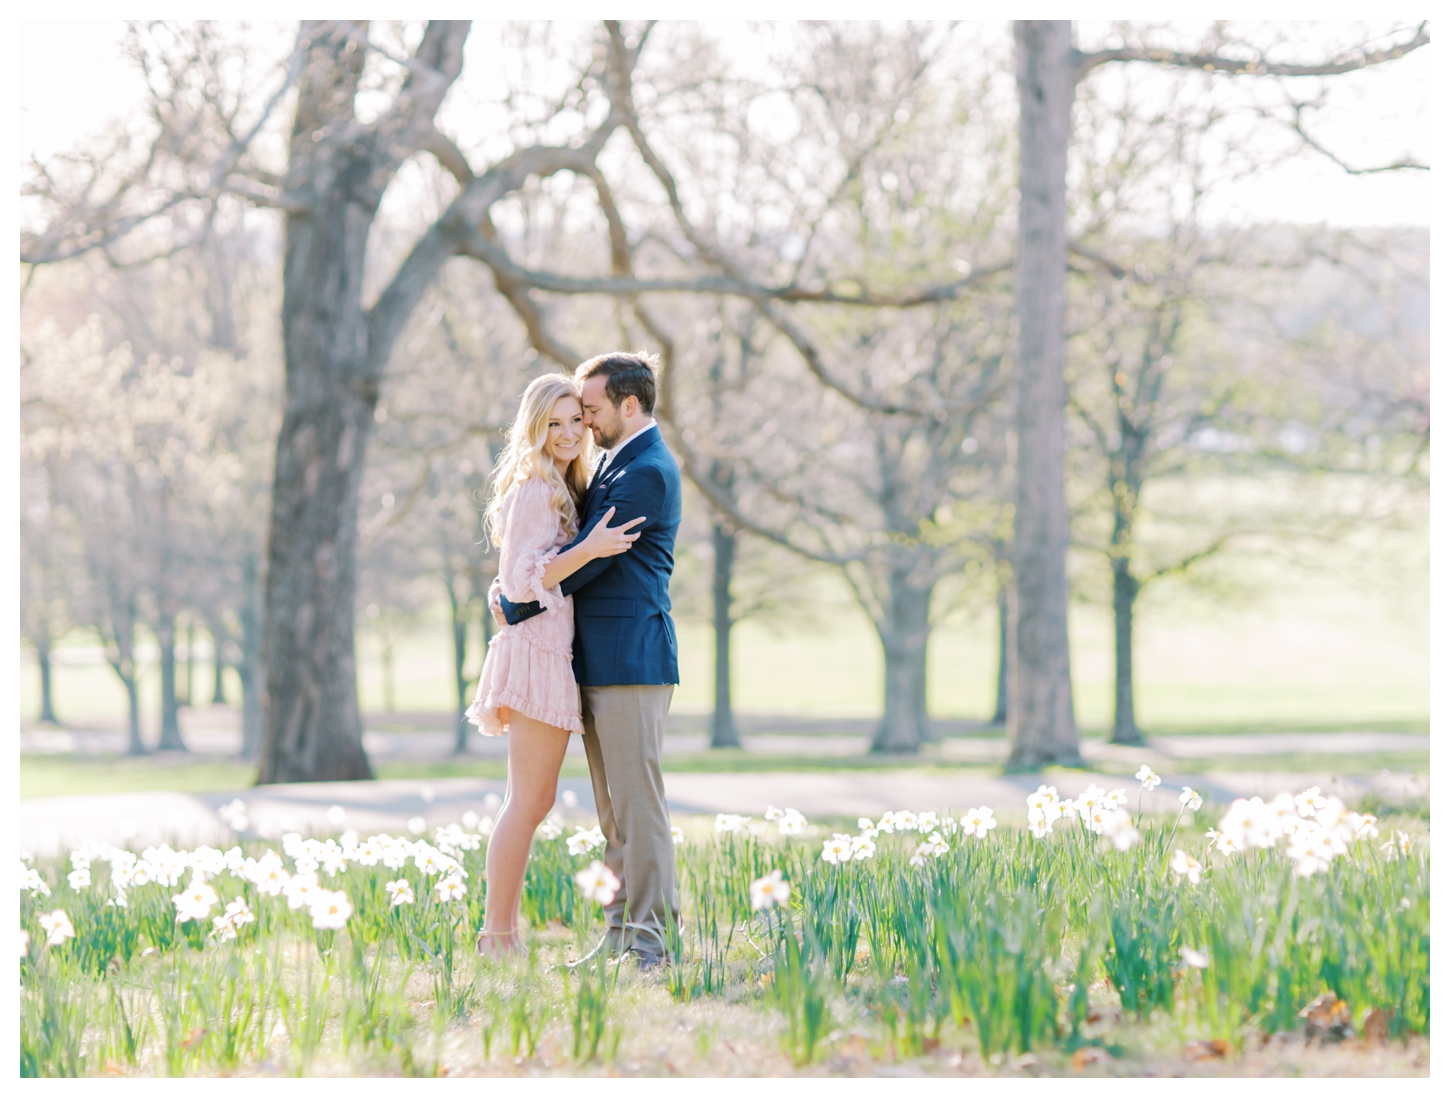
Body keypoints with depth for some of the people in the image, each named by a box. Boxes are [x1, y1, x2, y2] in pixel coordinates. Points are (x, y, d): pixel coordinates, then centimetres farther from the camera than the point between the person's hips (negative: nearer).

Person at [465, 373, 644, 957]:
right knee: (528, 801, -9)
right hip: (538, 649, -10)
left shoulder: (564, 489, 18)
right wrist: (589, 549, -25)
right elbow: (519, 580, -18)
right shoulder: (534, 490, -11)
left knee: (534, 800, 11)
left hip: (555, 653, 10)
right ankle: (497, 937, -7)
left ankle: (502, 935, 14)